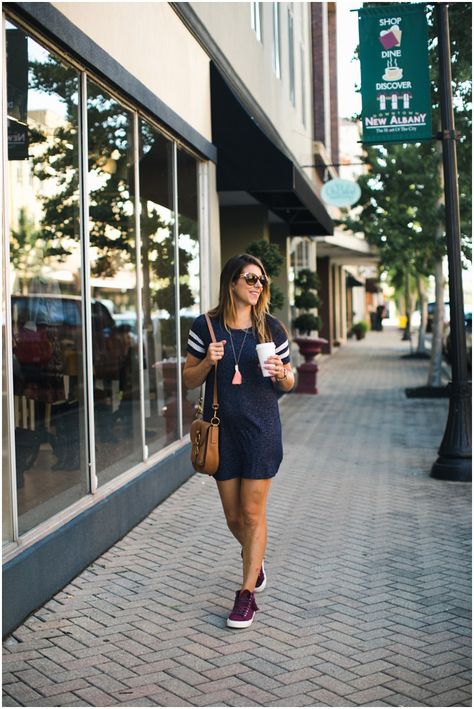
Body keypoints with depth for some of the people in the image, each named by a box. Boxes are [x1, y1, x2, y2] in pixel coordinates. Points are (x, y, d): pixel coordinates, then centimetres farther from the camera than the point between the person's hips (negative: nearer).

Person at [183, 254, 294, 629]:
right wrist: (207, 362, -15)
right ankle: (254, 558, 43)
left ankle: (247, 594, 9)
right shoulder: (206, 327, 0)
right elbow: (189, 380, 5)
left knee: (253, 513, -1)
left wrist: (280, 373, -15)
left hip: (261, 428, -1)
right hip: (222, 428, 1)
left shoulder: (272, 327, 1)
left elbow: (289, 382, 8)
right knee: (233, 516, 11)